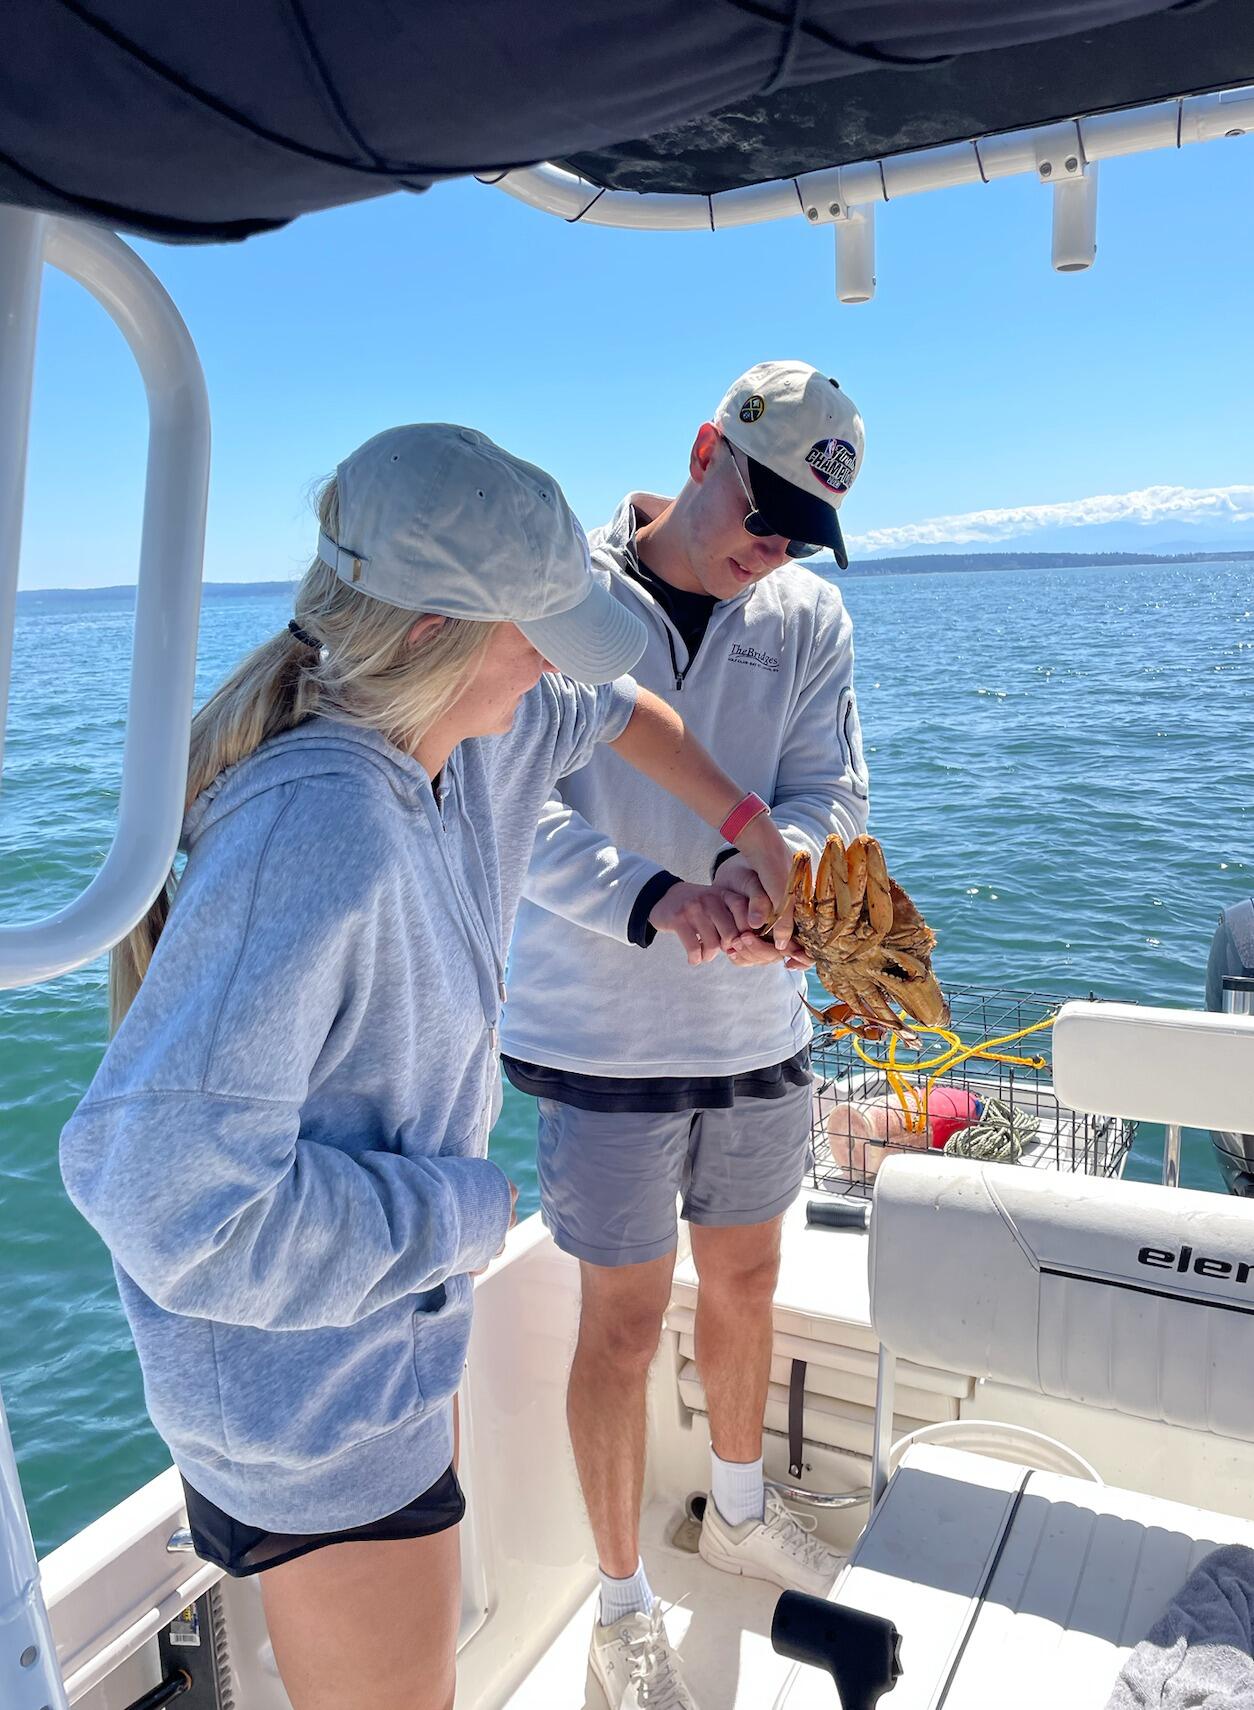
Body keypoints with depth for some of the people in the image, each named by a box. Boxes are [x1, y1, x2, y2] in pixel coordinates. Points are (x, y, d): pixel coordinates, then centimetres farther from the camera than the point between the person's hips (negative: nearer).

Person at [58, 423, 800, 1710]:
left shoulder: (467, 737, -8)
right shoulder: (316, 835, -35)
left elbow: (615, 712, 15)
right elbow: (167, 1190, -35)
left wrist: (751, 828, 18)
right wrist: (462, 1210, -23)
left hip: (397, 1319, 9)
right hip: (307, 1386, -9)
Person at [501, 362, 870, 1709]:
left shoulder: (808, 616, 1)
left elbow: (833, 789, -5)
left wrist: (757, 868, -27)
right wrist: (653, 898, -35)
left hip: (758, 1027, 5)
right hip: (603, 1039, -4)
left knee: (746, 1282, 22)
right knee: (626, 1321, 8)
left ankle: (739, 1512, 50)